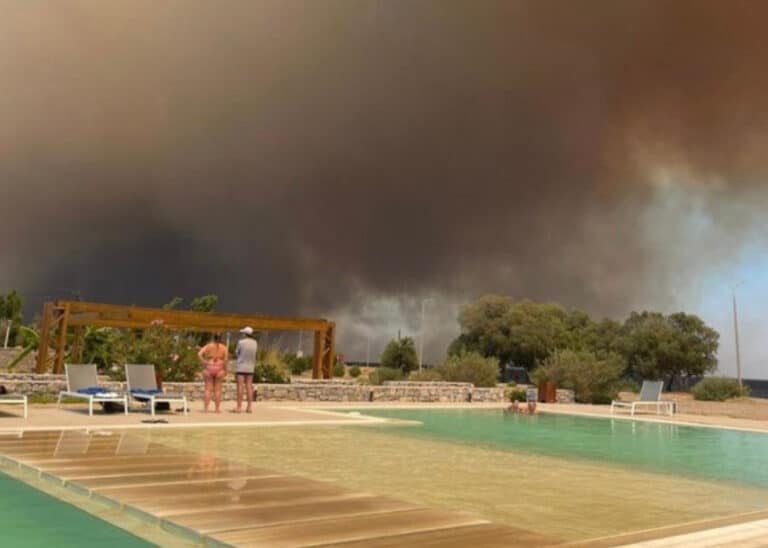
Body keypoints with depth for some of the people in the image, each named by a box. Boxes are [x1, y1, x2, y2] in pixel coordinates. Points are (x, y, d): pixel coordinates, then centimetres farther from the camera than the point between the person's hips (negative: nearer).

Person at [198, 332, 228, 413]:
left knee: (208, 389, 3)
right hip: (219, 369, 0)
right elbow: (226, 358, -12)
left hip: (209, 368, 0)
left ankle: (205, 408, 0)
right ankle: (218, 408, 7)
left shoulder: (208, 346, 4)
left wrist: (204, 363, -3)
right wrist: (225, 369, -4)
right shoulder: (224, 347, 2)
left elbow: (199, 354, -10)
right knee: (217, 389, 6)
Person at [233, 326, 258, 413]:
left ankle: (239, 407, -4)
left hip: (241, 367, -4)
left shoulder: (241, 342, -11)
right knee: (249, 386, 5)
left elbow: (236, 353, 2)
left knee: (240, 386, -3)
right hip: (250, 367, 4)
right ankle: (249, 407, 3)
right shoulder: (255, 343, 3)